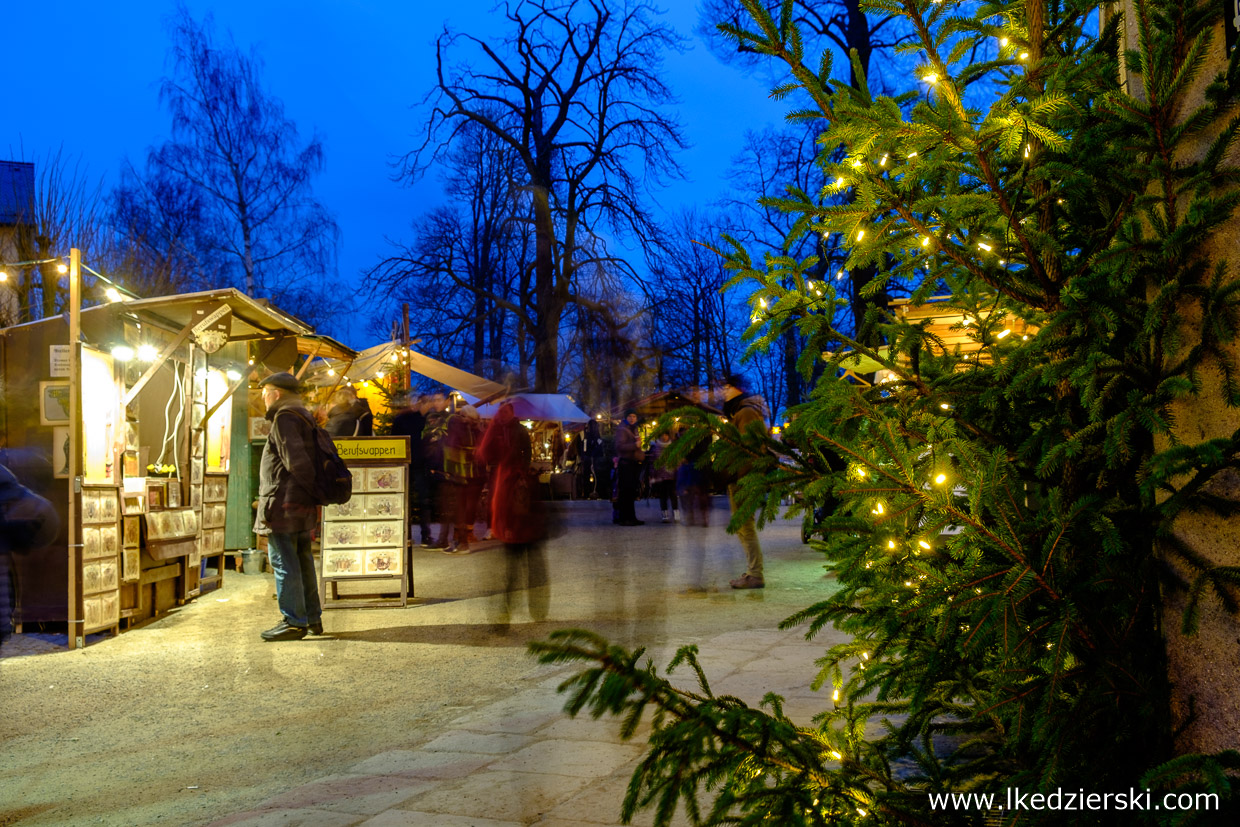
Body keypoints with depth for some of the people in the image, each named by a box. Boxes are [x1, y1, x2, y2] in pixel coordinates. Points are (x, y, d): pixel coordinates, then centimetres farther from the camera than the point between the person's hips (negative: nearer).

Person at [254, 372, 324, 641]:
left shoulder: (285, 419, -11)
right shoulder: (304, 417, 19)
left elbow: (297, 462, -19)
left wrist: (314, 494, -14)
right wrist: (316, 497, 13)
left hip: (284, 505, -10)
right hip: (303, 506, 10)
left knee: (284, 562, -5)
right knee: (303, 561, 14)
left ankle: (293, 621, -3)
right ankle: (312, 617, 19)